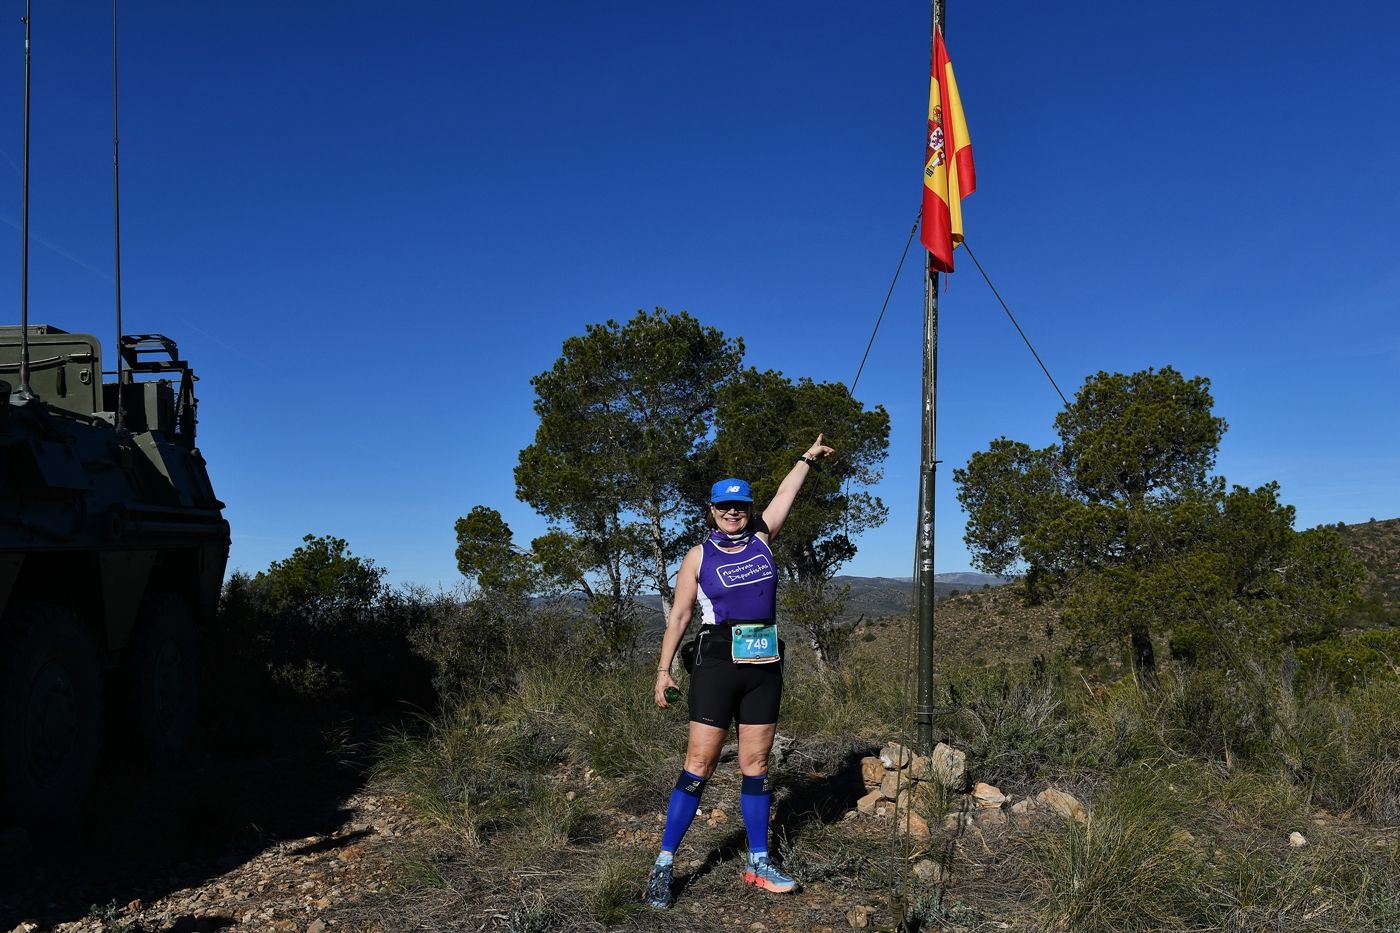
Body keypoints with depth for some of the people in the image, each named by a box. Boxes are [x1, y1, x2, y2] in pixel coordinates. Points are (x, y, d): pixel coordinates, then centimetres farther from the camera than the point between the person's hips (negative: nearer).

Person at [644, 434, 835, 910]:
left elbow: (786, 493, 23)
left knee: (756, 765, 8)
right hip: (717, 663, -4)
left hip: (764, 666, 4)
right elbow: (679, 615, 3)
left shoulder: (761, 539, 10)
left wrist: (808, 457, 34)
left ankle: (758, 863, 17)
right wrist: (664, 668, -1)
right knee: (699, 764, -6)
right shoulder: (699, 556, 1)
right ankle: (664, 863, 1)